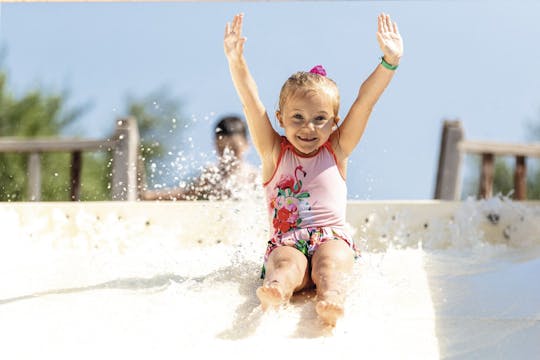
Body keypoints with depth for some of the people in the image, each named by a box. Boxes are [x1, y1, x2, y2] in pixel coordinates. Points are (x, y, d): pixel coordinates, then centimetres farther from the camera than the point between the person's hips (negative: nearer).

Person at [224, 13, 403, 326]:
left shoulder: (336, 150, 14)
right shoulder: (274, 153, 13)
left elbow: (365, 101, 3)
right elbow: (251, 102, 0)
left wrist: (390, 62, -9)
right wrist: (237, 61, -14)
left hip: (332, 238, 1)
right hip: (286, 242, -1)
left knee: (330, 262, -35)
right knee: (287, 264, -36)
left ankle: (332, 300, -66)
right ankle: (273, 294, -69)